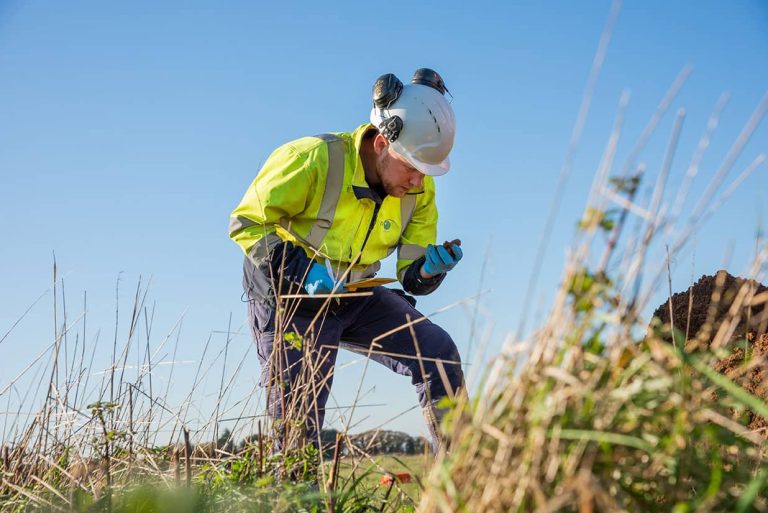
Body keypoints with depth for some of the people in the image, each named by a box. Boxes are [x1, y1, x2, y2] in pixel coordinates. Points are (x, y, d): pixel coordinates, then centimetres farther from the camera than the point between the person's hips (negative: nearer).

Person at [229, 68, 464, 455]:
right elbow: (246, 223, -16)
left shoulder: (418, 190, -7)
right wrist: (300, 269, -29)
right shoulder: (313, 159, -24)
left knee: (438, 351, -9)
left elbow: (411, 276, 1)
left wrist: (430, 268, -24)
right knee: (297, 423, -5)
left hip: (355, 297, 5)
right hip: (291, 299, -5)